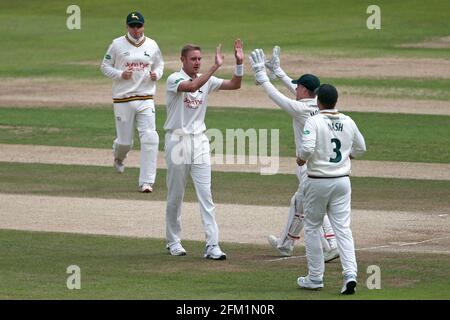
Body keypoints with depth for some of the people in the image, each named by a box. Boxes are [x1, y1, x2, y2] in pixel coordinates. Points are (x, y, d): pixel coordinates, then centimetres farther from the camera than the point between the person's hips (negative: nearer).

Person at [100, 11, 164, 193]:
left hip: (146, 98, 2)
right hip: (122, 99, -1)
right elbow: (105, 67, 5)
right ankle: (118, 157, 43)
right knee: (125, 141, 3)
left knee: (150, 139, -11)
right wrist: (120, 74, -13)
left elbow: (160, 64, 20)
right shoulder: (117, 45, -1)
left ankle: (146, 182, -7)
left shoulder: (152, 45, 7)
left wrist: (156, 74, -3)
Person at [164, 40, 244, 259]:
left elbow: (234, 85, 2)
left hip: (199, 142, 4)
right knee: (175, 195, 6)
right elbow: (191, 87, -30)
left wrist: (239, 63, -13)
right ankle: (173, 242, 21)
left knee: (205, 194, -4)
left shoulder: (207, 80, 6)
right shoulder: (174, 79, -10)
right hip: (177, 140, -4)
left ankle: (212, 245, -9)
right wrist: (215, 67, -34)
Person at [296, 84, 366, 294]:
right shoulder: (348, 122, 4)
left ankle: (315, 277, 13)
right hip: (342, 181, 4)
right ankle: (350, 273, -16)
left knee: (312, 227, 11)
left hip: (318, 182, -4)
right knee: (343, 228, 2)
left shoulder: (314, 122, -13)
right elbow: (360, 149, 15)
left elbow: (307, 148, -25)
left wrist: (301, 159, -5)